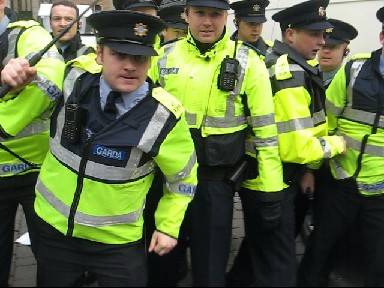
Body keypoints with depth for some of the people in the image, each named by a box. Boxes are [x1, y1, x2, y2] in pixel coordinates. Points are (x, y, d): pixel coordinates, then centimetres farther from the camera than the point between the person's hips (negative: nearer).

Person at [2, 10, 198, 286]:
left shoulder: (164, 116, -20)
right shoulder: (76, 78, -16)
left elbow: (183, 177, -3)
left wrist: (168, 227, 1)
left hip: (117, 242, -3)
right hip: (53, 227, 3)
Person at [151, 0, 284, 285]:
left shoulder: (247, 61, -9)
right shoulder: (164, 57, 0)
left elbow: (266, 128, -7)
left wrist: (270, 188, -8)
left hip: (218, 175, -3)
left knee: (211, 254, 9)